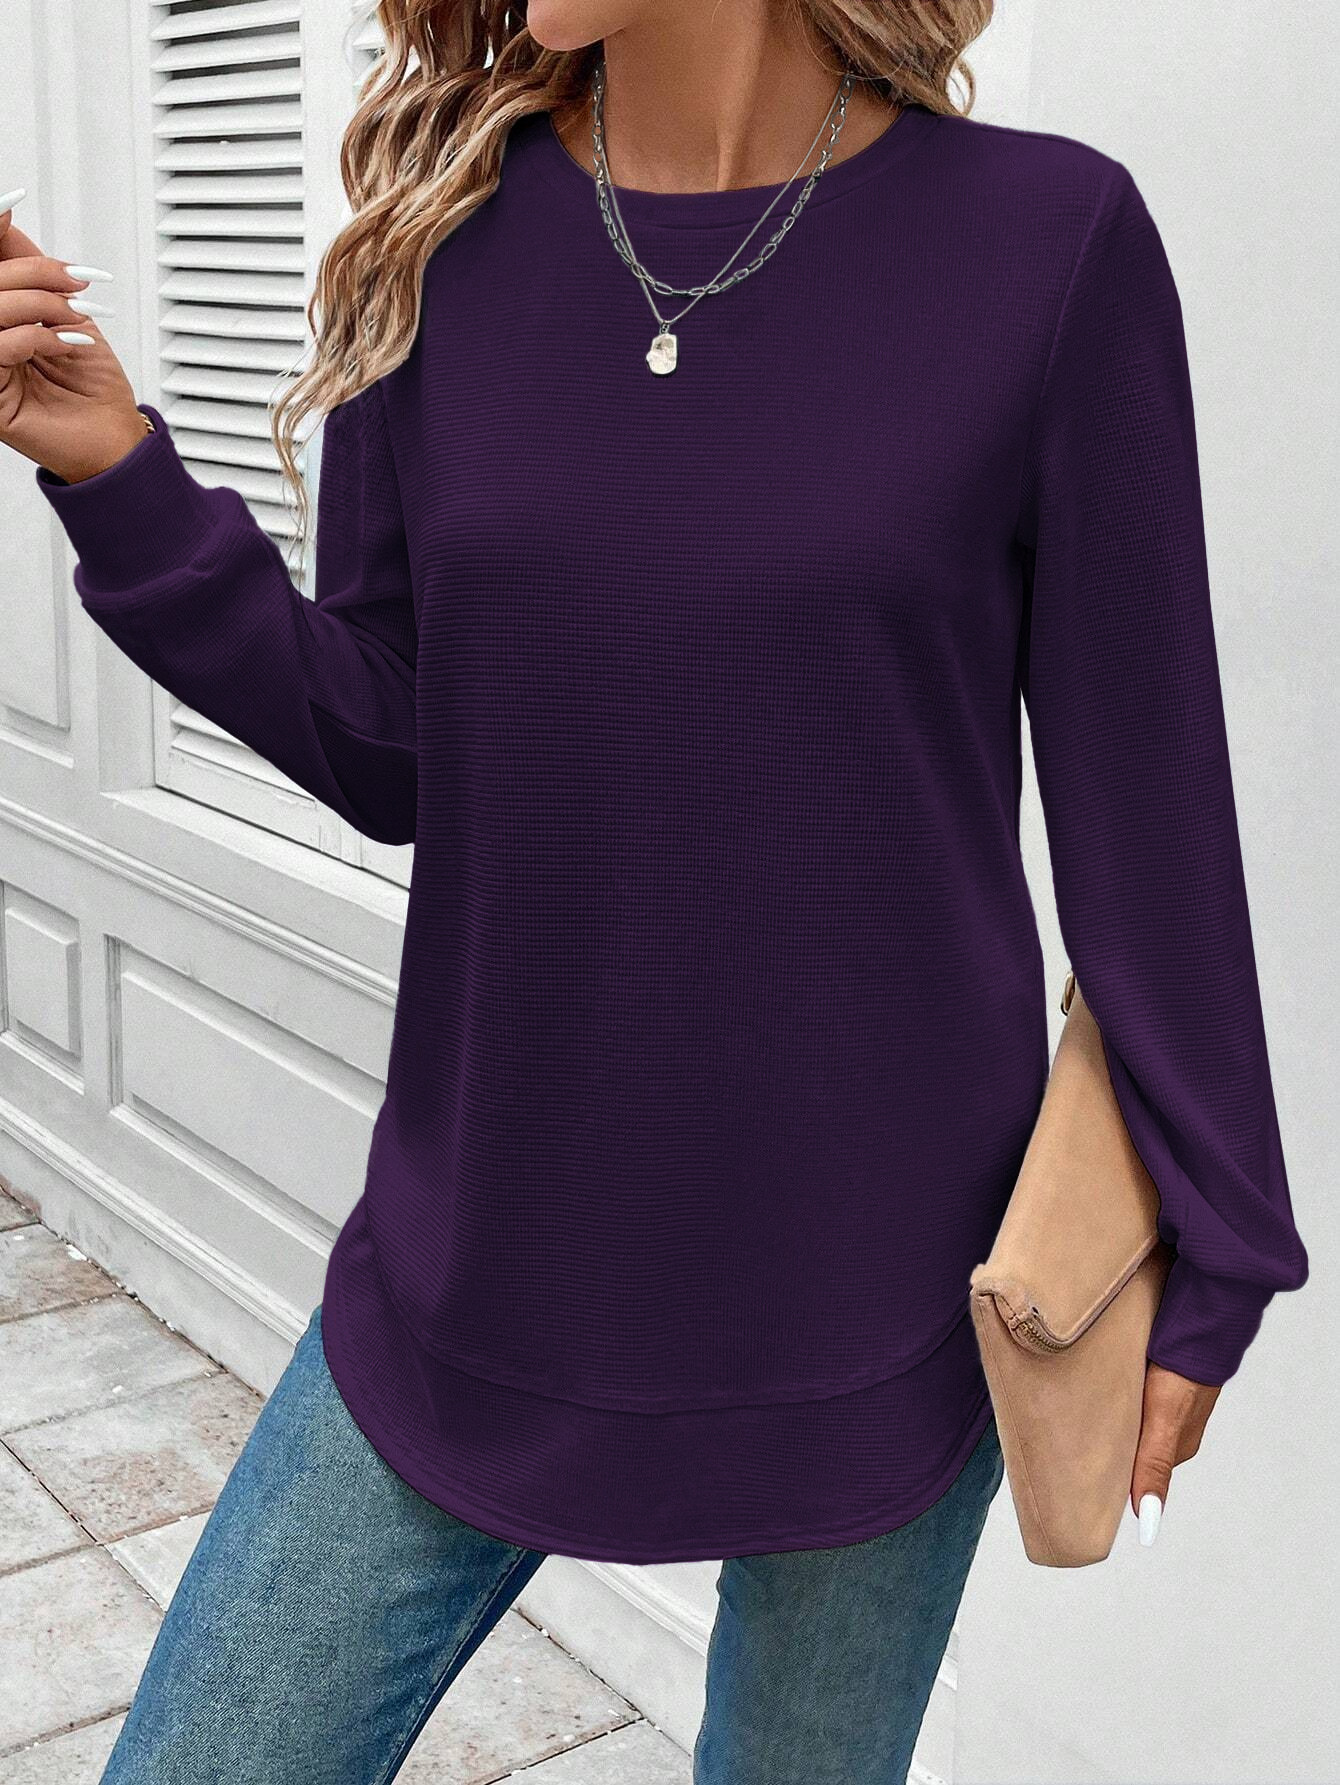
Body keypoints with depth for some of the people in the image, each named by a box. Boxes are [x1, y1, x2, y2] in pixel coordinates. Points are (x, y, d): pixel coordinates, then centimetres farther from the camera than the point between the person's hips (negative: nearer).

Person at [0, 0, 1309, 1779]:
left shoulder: (1044, 237, -10)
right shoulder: (442, 237, -1)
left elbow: (1141, 796, -5)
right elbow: (390, 756, 2)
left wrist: (1211, 1255, 0)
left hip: (869, 1286, -2)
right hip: (480, 1268, 3)